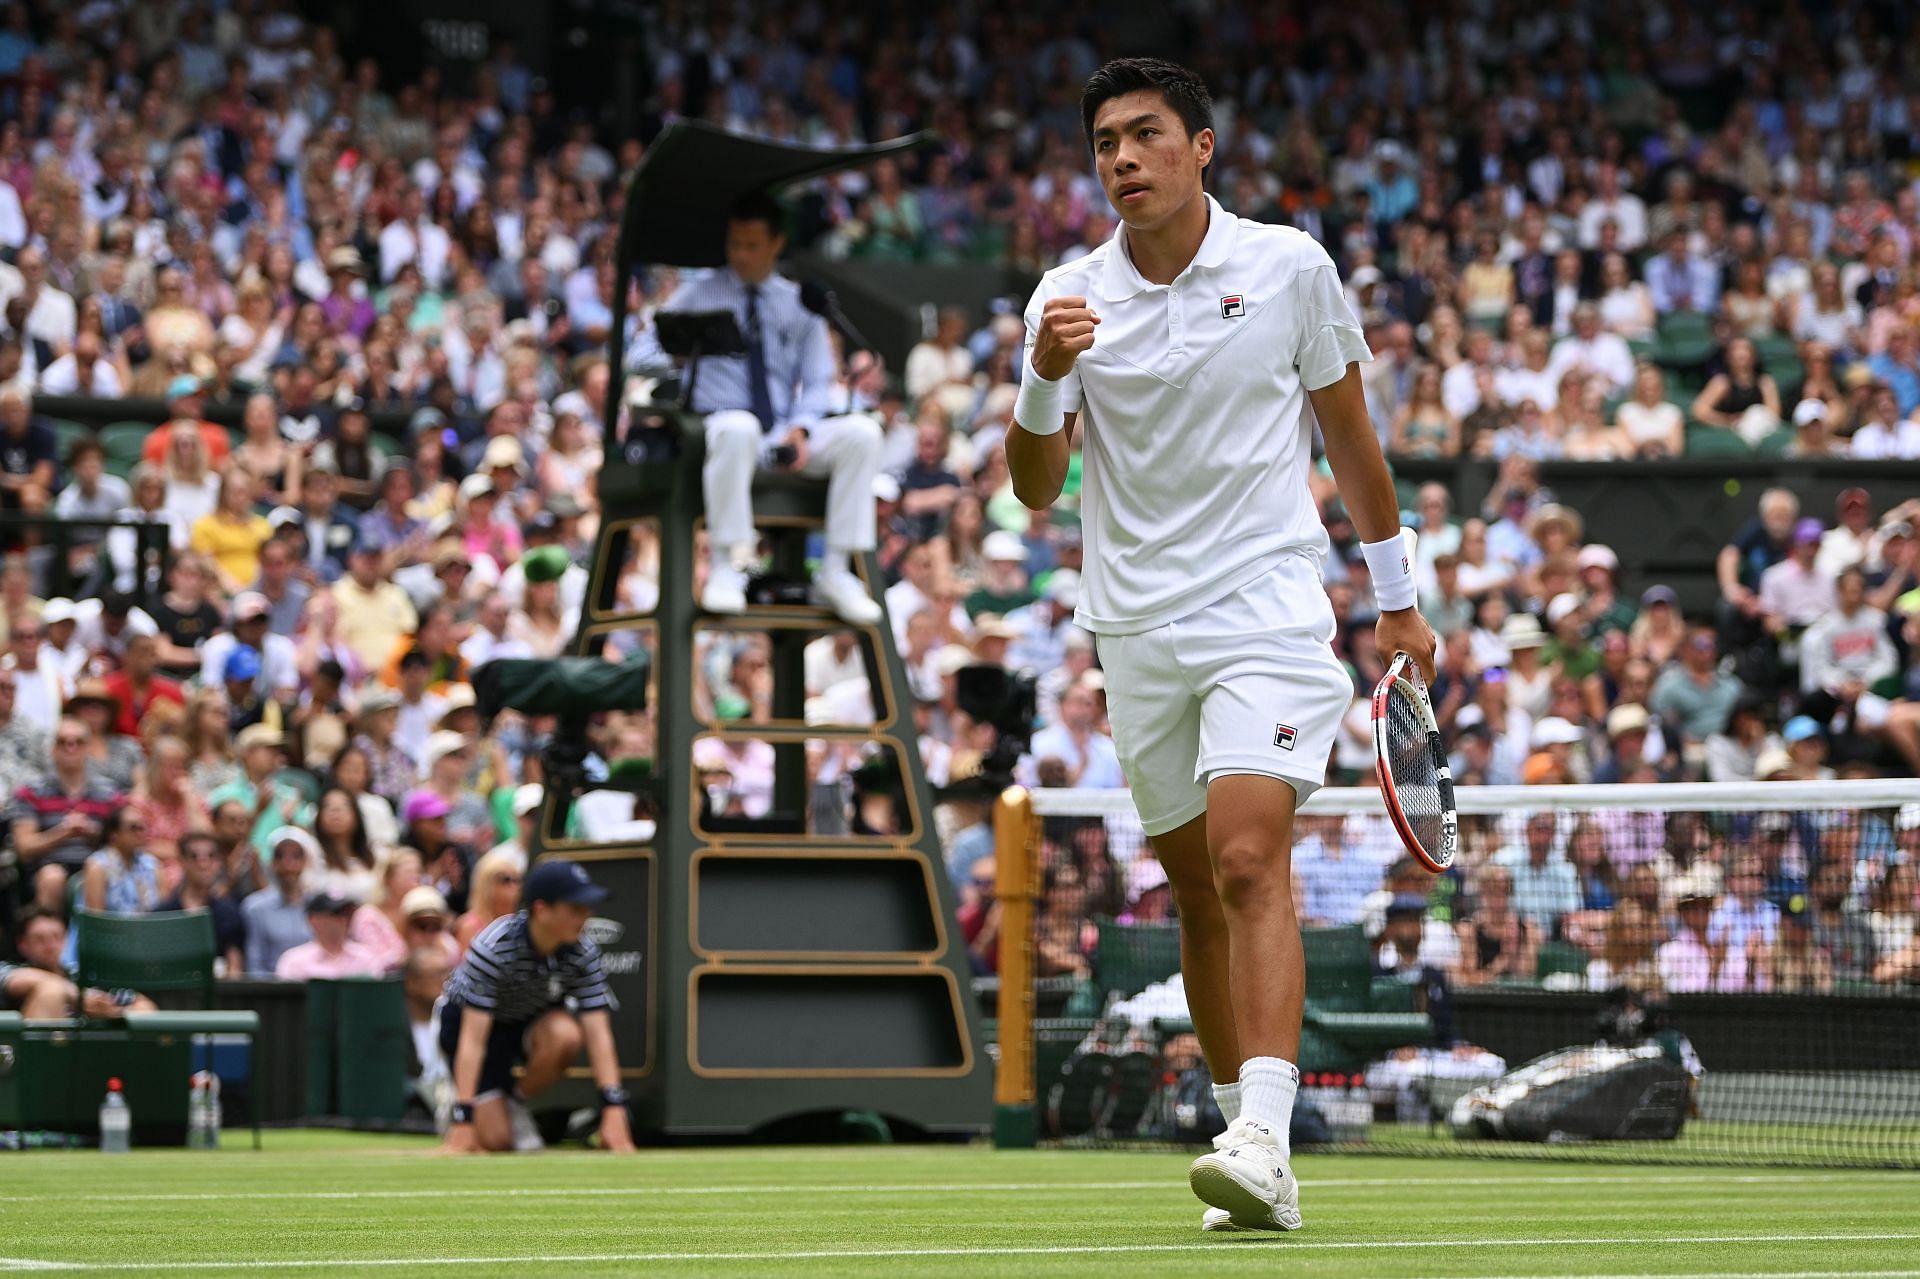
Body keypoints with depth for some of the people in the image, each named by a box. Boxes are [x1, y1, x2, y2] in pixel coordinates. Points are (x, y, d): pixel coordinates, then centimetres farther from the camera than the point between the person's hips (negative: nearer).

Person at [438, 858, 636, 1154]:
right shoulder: (492, 948, -33)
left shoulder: (582, 952, -22)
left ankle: (515, 1101, -5)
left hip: (532, 1018, 4)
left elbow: (598, 1034, -22)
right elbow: (473, 1040, -35)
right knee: (496, 1139, -16)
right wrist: (463, 1122, -39)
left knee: (565, 1035, -33)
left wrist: (613, 1109, -33)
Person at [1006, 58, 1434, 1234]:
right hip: (1138, 632, 4)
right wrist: (1046, 380, -20)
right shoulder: (1071, 298, 3)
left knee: (1249, 861, -20)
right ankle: (1254, 1152, 17)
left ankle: (1264, 1137, -30)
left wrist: (1398, 601, 14)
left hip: (1267, 609, -3)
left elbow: (1350, 434, 11)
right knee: (1199, 893, 8)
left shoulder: (1291, 268, -1)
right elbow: (1035, 488, 0)